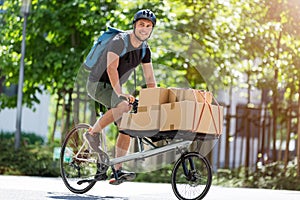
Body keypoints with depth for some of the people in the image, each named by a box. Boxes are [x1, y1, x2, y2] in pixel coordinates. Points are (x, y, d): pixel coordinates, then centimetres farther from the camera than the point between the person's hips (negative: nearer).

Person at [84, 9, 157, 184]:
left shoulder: (145, 50, 2)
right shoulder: (119, 41, -21)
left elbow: (150, 79, 4)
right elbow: (111, 68, -34)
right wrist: (119, 92, -45)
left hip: (113, 88, 8)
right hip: (98, 83, -8)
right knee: (125, 106, -34)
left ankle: (118, 170, 1)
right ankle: (93, 133, -19)